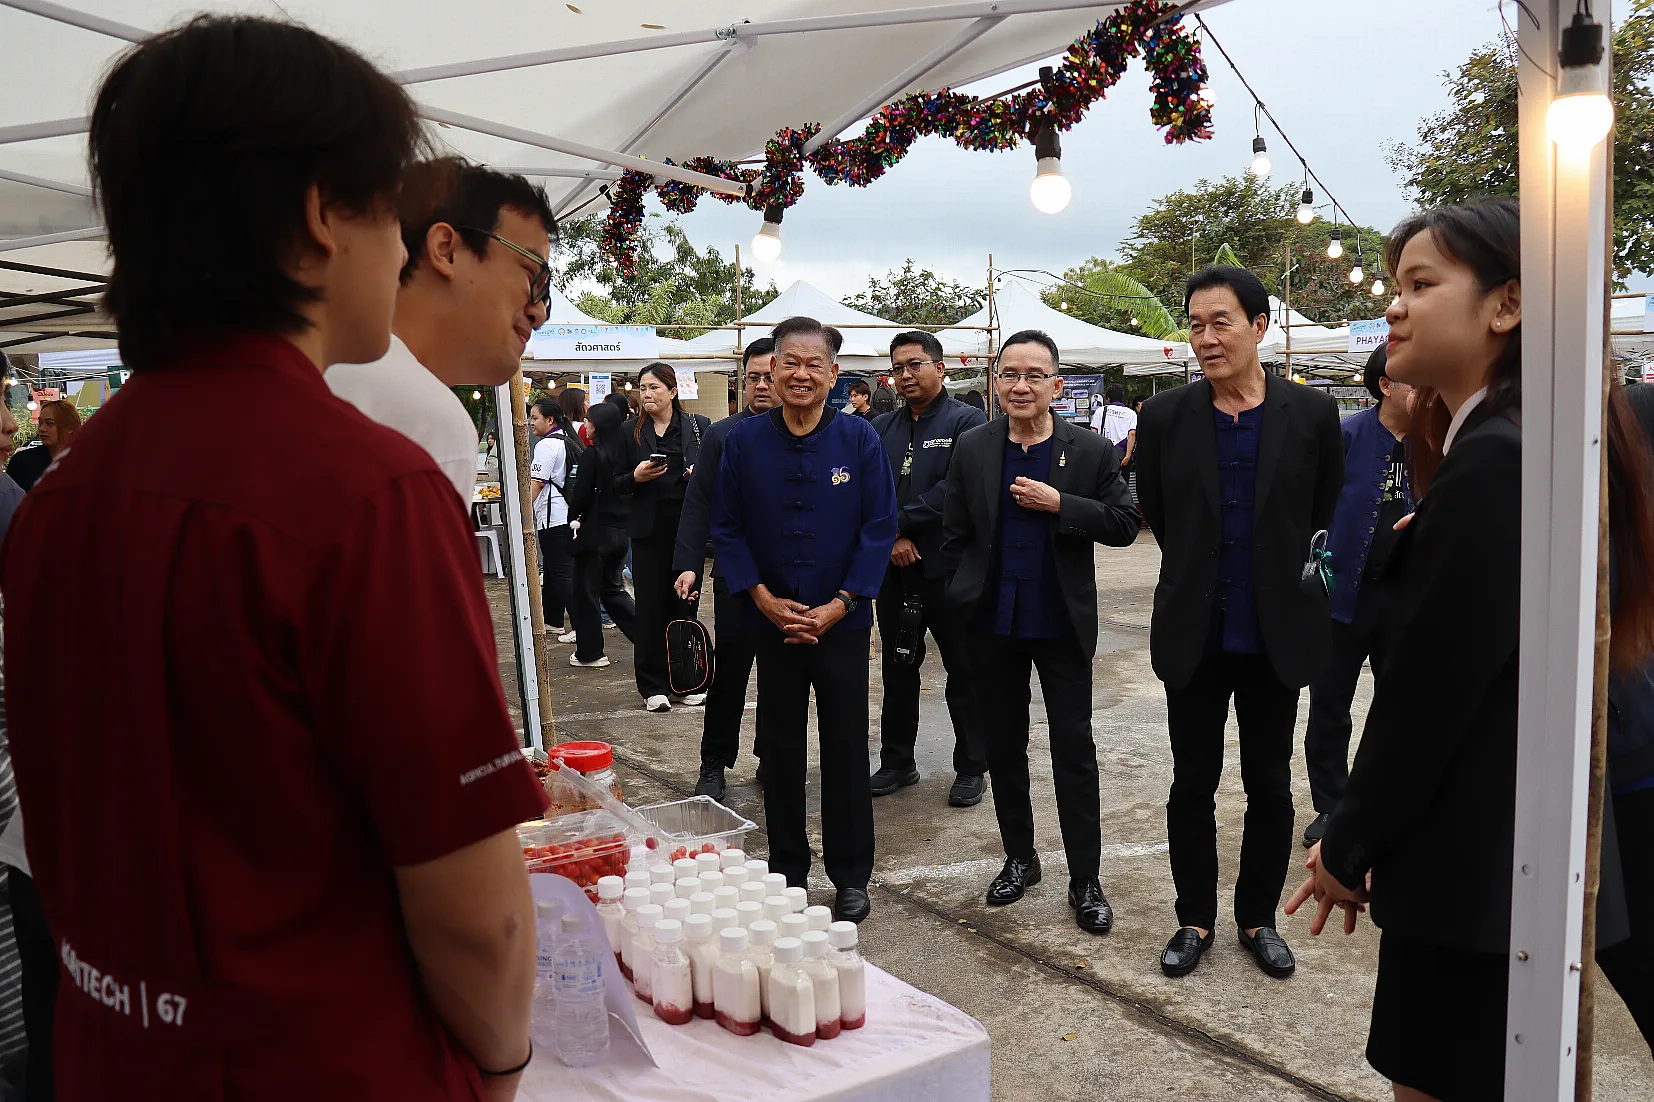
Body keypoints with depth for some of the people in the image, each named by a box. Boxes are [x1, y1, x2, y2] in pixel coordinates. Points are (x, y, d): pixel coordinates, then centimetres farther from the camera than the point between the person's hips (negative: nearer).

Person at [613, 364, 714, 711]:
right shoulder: (631, 431, 6)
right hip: (649, 530, 0)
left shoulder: (699, 426, 4)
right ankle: (653, 686, 12)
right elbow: (617, 484, 7)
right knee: (650, 607, 2)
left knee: (685, 602, 8)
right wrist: (636, 477, -13)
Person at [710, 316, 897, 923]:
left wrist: (838, 605, -12)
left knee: (846, 746, 7)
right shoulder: (744, 440, -1)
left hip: (841, 619, -1)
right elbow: (726, 527, 2)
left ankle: (851, 876, 21)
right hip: (772, 618, 2)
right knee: (780, 747, 11)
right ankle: (787, 869, 26)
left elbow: (879, 527, -5)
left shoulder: (859, 438, -5)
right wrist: (762, 597, -9)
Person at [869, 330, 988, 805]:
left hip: (949, 568, -5)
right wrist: (891, 537, -11)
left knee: (964, 672, 6)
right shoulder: (881, 428, 11)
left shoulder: (966, 422, -5)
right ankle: (897, 762, 28)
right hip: (895, 569, 5)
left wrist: (901, 522, -13)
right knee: (897, 668, 14)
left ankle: (972, 768, 18)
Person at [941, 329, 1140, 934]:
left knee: (1074, 752, 4)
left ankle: (1086, 879, 16)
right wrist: (963, 597, 0)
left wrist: (1060, 504, -17)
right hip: (992, 626, 2)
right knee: (1003, 748, 14)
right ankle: (1019, 859, 31)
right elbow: (954, 535, 6)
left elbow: (1124, 524, -5)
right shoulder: (972, 449, 2)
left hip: (1062, 625, -2)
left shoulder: (1090, 451, -3)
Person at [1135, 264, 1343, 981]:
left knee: (1270, 787, 12)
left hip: (1277, 636, 0)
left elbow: (1327, 520, 5)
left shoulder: (1312, 414, -4)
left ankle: (1258, 917, 31)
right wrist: (1198, 579, 10)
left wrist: (1289, 588, 7)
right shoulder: (1165, 417, -3)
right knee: (1192, 785, 11)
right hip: (1194, 635, 0)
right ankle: (1195, 918, 27)